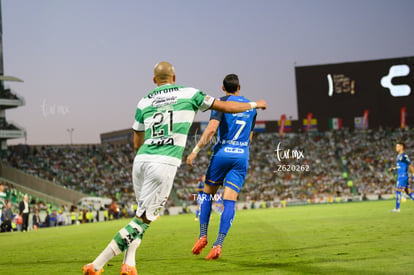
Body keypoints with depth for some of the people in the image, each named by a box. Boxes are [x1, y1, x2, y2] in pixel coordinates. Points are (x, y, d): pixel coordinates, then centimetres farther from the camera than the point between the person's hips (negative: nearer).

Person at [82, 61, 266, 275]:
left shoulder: (144, 102, 16)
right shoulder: (188, 94, 8)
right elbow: (225, 107, 15)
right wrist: (254, 104, 30)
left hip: (141, 161, 5)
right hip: (165, 164, -5)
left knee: (143, 213, 23)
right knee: (143, 220, -2)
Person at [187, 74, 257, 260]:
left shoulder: (222, 103, -2)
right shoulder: (251, 106, 13)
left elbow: (211, 129, -15)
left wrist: (195, 151, -13)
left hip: (222, 153, -3)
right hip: (242, 156, 3)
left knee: (207, 194, 15)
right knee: (229, 201, -4)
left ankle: (203, 236, 9)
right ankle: (218, 244, -13)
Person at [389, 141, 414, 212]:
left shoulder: (404, 156, -14)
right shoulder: (399, 156, 15)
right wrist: (394, 168, 16)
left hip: (403, 176, -9)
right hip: (400, 176, 9)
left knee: (398, 191, -7)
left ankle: (397, 208, -4)